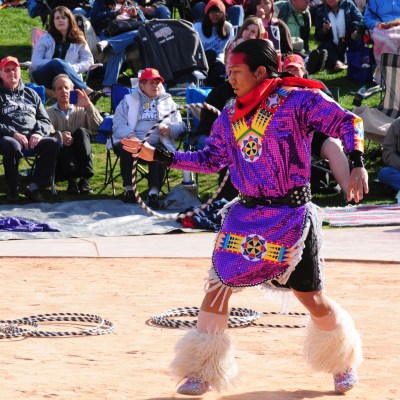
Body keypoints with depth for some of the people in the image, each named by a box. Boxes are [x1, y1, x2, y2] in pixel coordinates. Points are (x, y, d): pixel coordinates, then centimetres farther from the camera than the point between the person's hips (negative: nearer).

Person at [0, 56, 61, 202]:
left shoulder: (30, 94, 26)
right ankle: (12, 189, -21)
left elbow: (45, 120, 20)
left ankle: (34, 187, -24)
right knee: (12, 146, -41)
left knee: (53, 144, -28)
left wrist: (38, 133, -3)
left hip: (32, 139, 4)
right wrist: (13, 133, -15)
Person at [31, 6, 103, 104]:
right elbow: (35, 62, 1)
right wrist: (60, 63, -14)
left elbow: (89, 60, 9)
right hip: (43, 77, 0)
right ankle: (88, 91, -49)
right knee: (57, 62, -34)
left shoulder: (78, 40, 15)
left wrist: (74, 68, -12)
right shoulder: (45, 39, 11)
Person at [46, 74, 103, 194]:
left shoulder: (81, 110, 18)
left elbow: (98, 126, -2)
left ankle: (85, 179, -34)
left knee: (81, 131, -23)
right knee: (64, 138, -26)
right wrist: (59, 135, -31)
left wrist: (88, 106, -14)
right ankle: (71, 179, -42)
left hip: (82, 164, 1)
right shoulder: (49, 113, 13)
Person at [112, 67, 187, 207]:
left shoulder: (168, 102, 26)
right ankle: (128, 189, -21)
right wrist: (129, 134, -15)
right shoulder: (129, 100, 22)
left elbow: (180, 126, 16)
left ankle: (154, 192, -42)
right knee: (125, 149, -36)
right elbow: (118, 124, 7)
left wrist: (169, 129, -9)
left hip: (156, 143, 0)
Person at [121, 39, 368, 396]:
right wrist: (158, 156, 6)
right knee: (218, 284, -3)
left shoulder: (297, 100, -11)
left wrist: (357, 164, -25)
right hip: (247, 215, 5)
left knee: (313, 298, 5)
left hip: (292, 215, -5)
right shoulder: (230, 117, 7)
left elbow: (346, 122, -11)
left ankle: (344, 362, 32)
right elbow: (211, 159, 12)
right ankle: (203, 372, 8)